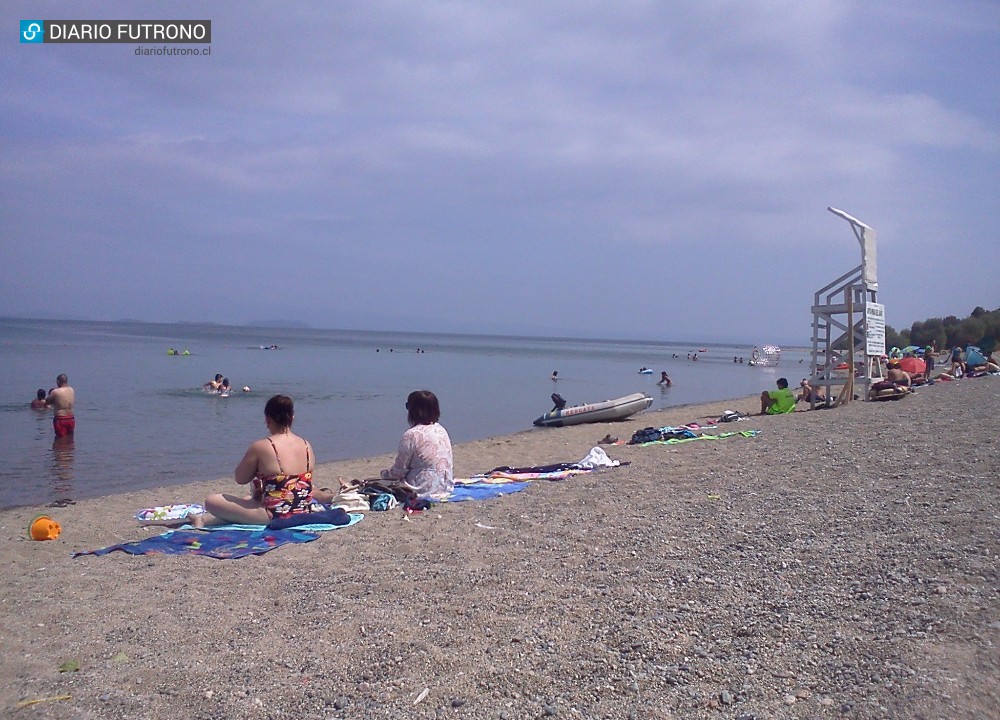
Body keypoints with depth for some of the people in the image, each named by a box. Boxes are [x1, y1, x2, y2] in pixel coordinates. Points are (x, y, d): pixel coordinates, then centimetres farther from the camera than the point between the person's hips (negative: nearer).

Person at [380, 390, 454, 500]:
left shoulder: (411, 435, -16)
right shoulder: (442, 431, 4)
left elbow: (399, 470, -9)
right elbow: (450, 464, 10)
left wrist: (385, 474, 11)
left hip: (423, 488, -7)